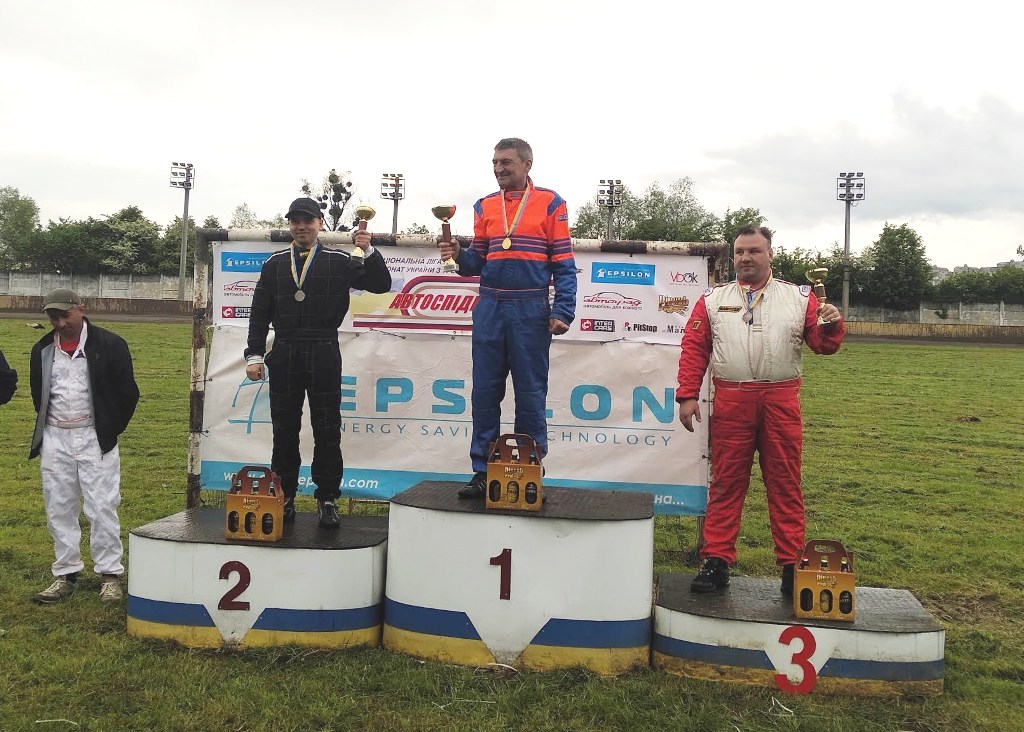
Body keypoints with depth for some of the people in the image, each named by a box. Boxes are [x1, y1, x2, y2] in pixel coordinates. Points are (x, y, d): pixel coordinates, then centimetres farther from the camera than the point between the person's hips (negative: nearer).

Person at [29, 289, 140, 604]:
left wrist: (110, 431, 0)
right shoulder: (42, 350, 8)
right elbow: (38, 394, 21)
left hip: (95, 439, -4)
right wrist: (48, 427, 13)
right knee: (59, 509, 8)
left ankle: (110, 575, 5)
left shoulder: (109, 345, -6)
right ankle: (66, 575, 18)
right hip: (55, 440, 4)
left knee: (102, 508, -4)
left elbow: (127, 392, -2)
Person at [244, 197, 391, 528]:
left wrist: (368, 251, -12)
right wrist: (254, 355, 2)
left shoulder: (338, 261, 6)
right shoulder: (274, 264, 11)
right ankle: (284, 498, 16)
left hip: (324, 355, -2)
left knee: (327, 431, 0)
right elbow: (259, 312, 10)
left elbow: (381, 285, 1)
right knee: (284, 430, 7)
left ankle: (327, 500, 7)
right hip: (284, 355, 2)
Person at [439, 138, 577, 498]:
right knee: (485, 393, 5)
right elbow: (477, 262, 15)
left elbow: (563, 264, -1)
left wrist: (562, 311, -11)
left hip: (531, 311, -4)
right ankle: (483, 472, 13)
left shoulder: (550, 203, 3)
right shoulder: (485, 206, 14)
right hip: (489, 309, 4)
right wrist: (459, 254, -7)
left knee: (530, 394, 2)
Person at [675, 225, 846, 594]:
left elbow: (824, 345, 8)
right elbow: (693, 349, 6)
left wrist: (831, 325, -14)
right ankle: (716, 563, 8)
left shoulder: (799, 297, 11)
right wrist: (687, 395, -2)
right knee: (726, 483, 3)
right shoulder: (713, 300, 12)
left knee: (785, 484, 4)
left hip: (781, 402, 0)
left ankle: (791, 565, 11)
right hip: (730, 401, 0)